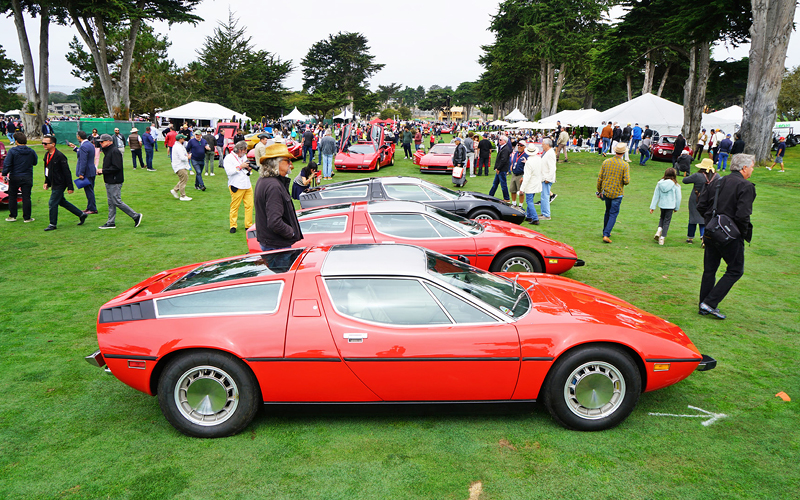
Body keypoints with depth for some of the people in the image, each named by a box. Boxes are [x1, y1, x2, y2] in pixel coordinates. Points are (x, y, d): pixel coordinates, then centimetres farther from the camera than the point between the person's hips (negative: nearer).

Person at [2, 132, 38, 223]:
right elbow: (35, 162, 13)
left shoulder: (12, 151, -10)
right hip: (27, 178, 1)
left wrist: (5, 174, -6)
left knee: (12, 196, 13)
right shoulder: (31, 152, -2)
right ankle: (27, 217, 6)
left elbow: (7, 163, -13)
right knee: (26, 197, 4)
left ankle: (12, 216, 16)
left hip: (14, 177, -1)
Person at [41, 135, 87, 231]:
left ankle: (53, 224, 8)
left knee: (52, 203, -5)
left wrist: (70, 187, -19)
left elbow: (67, 172, -19)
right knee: (62, 202, 17)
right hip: (54, 184, 9)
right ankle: (81, 214, 27)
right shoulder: (47, 155, 7)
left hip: (59, 184, -9)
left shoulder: (59, 156, -19)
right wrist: (46, 182, 14)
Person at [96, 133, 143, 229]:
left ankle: (136, 216, -1)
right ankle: (111, 223, 15)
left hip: (115, 182, -10)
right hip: (109, 182, 10)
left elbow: (116, 167, -22)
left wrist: (103, 171, -17)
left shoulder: (114, 151, -15)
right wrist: (101, 171, 6)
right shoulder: (107, 151, 17)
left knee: (117, 202, -8)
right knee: (111, 203, 11)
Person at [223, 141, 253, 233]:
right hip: (237, 186, -6)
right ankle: (233, 226, 9)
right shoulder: (229, 158, -4)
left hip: (247, 185, 7)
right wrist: (240, 167, -16)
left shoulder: (244, 156, 19)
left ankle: (248, 225, 9)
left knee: (249, 205, 2)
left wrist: (248, 169, 7)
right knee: (234, 206, -2)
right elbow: (229, 171, -16)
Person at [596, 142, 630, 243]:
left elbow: (599, 178, 2)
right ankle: (606, 235, -8)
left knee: (608, 211, 22)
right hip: (617, 193, -4)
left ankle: (605, 232, 31)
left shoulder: (606, 162, -1)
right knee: (613, 214, 2)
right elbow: (627, 181, -17)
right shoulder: (625, 165, -11)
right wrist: (623, 183, 8)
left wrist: (599, 191, 13)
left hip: (606, 192, 4)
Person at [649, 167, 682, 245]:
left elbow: (656, 196, 2)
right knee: (667, 221, 5)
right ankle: (662, 238, 3)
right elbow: (678, 197, -2)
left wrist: (652, 207, 7)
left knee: (662, 218, 24)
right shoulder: (675, 185, -9)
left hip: (661, 204, 3)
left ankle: (659, 231, 1)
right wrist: (677, 208, 12)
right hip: (670, 205, -3)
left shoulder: (659, 183, -2)